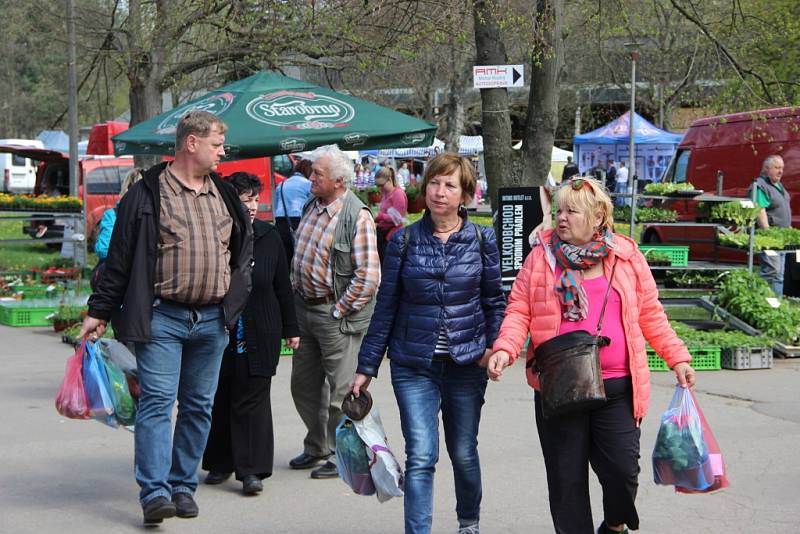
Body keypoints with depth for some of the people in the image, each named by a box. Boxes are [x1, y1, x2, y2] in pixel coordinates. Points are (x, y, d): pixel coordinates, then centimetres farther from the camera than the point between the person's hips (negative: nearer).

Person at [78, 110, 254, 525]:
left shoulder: (224, 196, 13)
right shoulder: (148, 195, -4)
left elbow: (242, 249, 25)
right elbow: (120, 257, -3)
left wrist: (235, 300, 17)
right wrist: (99, 312, -3)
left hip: (212, 320, 6)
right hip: (162, 317, -5)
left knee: (199, 405, 9)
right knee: (157, 401, -11)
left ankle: (183, 486, 17)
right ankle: (155, 492, -14)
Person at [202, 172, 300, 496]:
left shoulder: (268, 237, 4)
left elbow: (283, 286, 10)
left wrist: (290, 328, 10)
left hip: (259, 336, 0)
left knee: (252, 399, -1)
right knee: (218, 399, 8)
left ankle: (251, 470, 1)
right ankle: (221, 463, 23)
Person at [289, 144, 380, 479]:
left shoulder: (357, 216, -17)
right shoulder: (312, 206, 8)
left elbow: (368, 276, -20)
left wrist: (339, 311, -16)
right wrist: (297, 293, 13)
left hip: (336, 314, -8)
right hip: (305, 308, 8)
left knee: (341, 389, 1)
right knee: (303, 384, 17)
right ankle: (317, 447, 33)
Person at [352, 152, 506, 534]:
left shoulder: (482, 239, 1)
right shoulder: (404, 240, 0)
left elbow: (494, 300, 7)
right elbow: (386, 306, 3)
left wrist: (494, 345, -10)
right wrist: (366, 367, 2)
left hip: (467, 364, 1)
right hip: (414, 366, -1)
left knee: (463, 452, 14)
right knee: (421, 456, -11)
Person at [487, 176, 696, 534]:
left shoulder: (626, 256, 4)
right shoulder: (541, 256, 3)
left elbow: (650, 314, 11)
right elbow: (519, 311, 1)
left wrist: (677, 357, 7)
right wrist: (505, 349, -15)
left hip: (616, 386, 0)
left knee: (622, 469, -2)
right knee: (566, 475, 6)